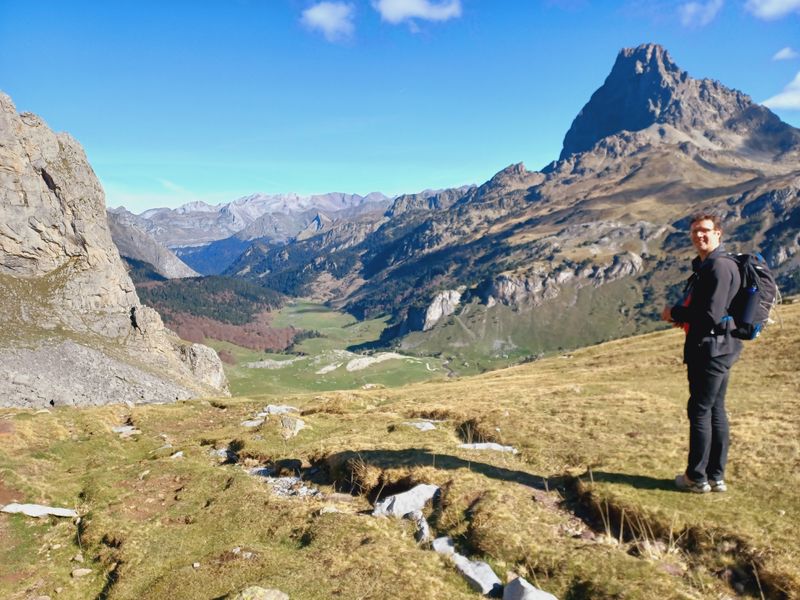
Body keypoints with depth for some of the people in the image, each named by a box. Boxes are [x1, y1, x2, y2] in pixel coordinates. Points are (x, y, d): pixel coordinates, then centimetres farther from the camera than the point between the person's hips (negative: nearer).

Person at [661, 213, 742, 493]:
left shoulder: (719, 266, -17)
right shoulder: (705, 266, 15)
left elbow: (711, 314, -24)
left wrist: (675, 313, -11)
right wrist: (681, 315, 2)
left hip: (711, 349, -11)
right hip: (717, 349, 11)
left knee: (700, 410, -1)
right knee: (715, 411, 14)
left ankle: (697, 477, 10)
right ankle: (716, 476, 25)